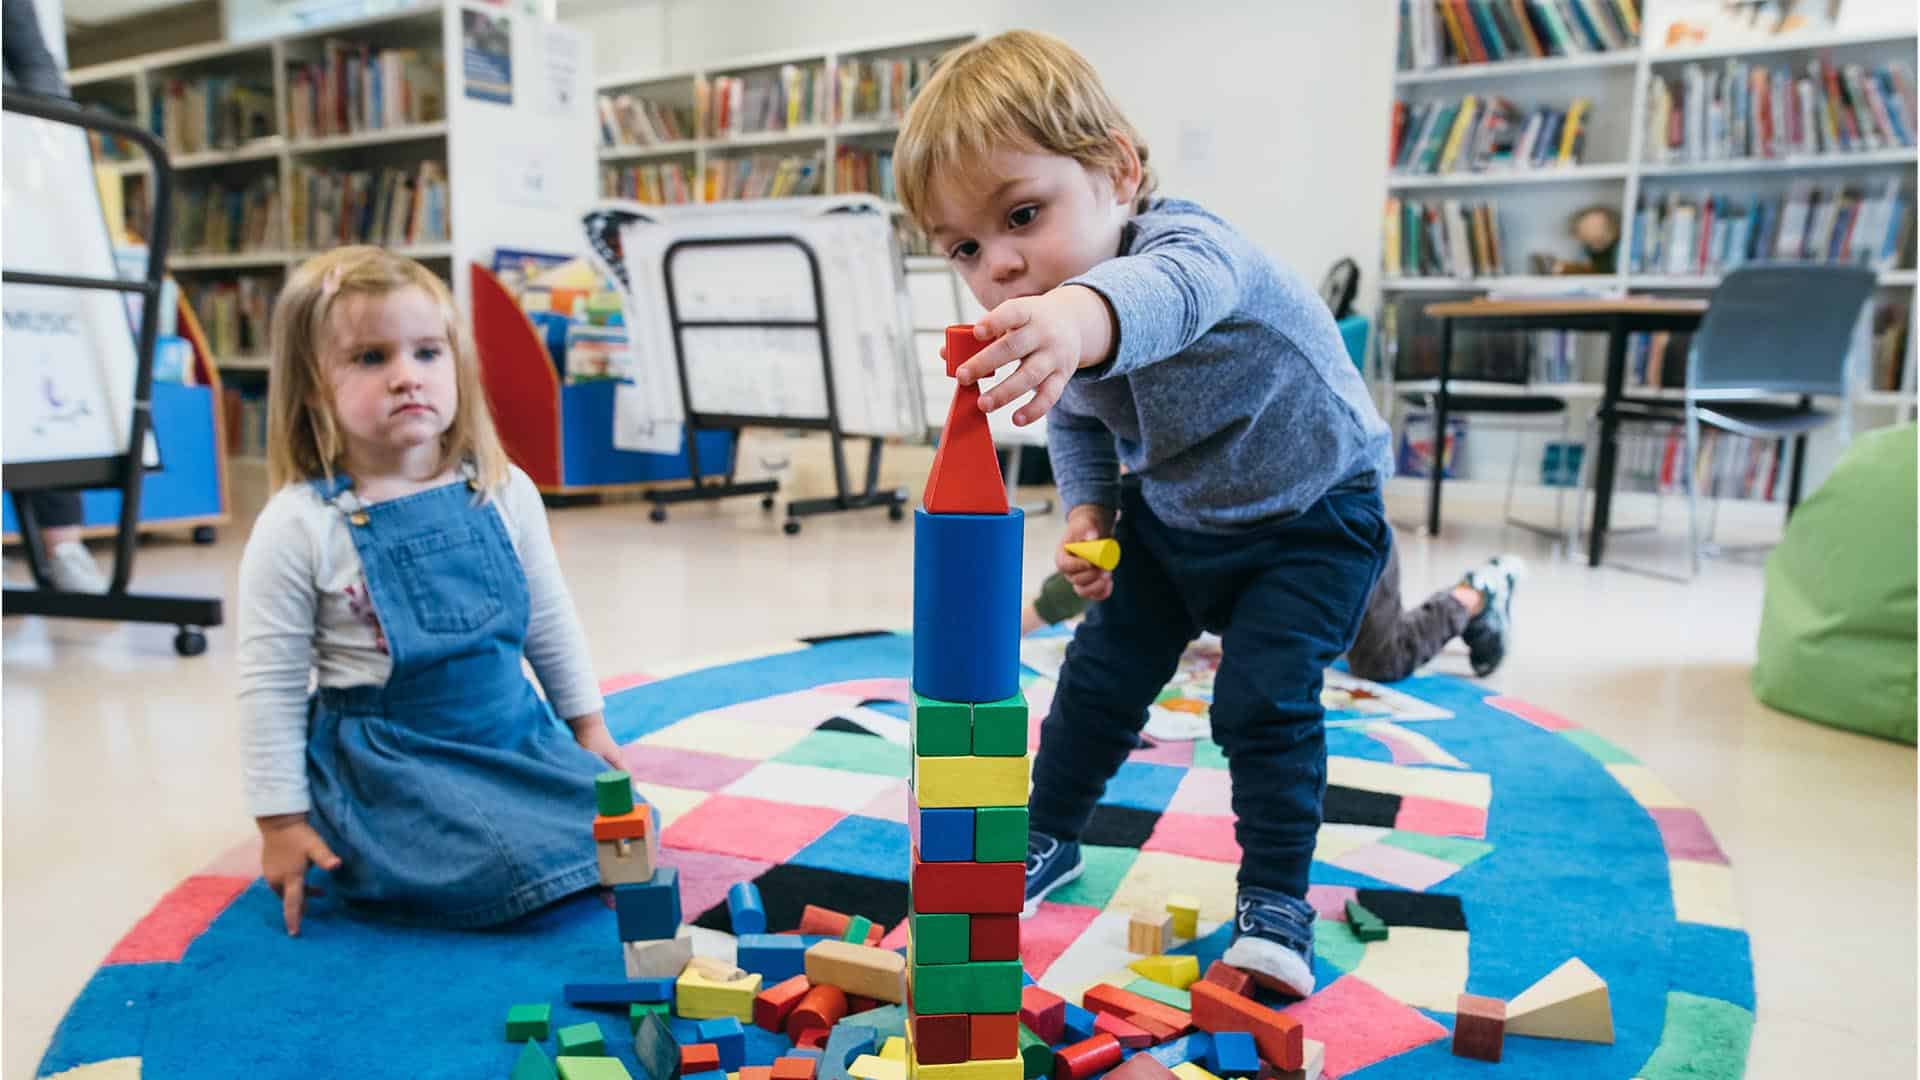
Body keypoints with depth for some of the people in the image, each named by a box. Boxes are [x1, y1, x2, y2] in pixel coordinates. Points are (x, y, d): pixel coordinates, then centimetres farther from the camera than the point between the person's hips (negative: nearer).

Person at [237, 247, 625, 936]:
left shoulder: (505, 493, -1)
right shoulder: (299, 526, -13)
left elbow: (550, 621, 11)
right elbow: (271, 684, -7)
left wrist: (588, 723, 15)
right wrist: (282, 821, -6)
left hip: (517, 734, 5)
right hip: (387, 763, -5)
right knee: (503, 871, -24)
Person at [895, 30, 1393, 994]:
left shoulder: (1187, 242, -36)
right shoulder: (1029, 331, -14)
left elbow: (1174, 285, -63)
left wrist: (1083, 315, -86)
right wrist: (1086, 509, -11)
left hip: (1310, 515, -6)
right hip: (1169, 513, 6)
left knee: (1264, 695, -15)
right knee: (1101, 673, 8)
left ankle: (1275, 899, 6)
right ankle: (1047, 839, 29)